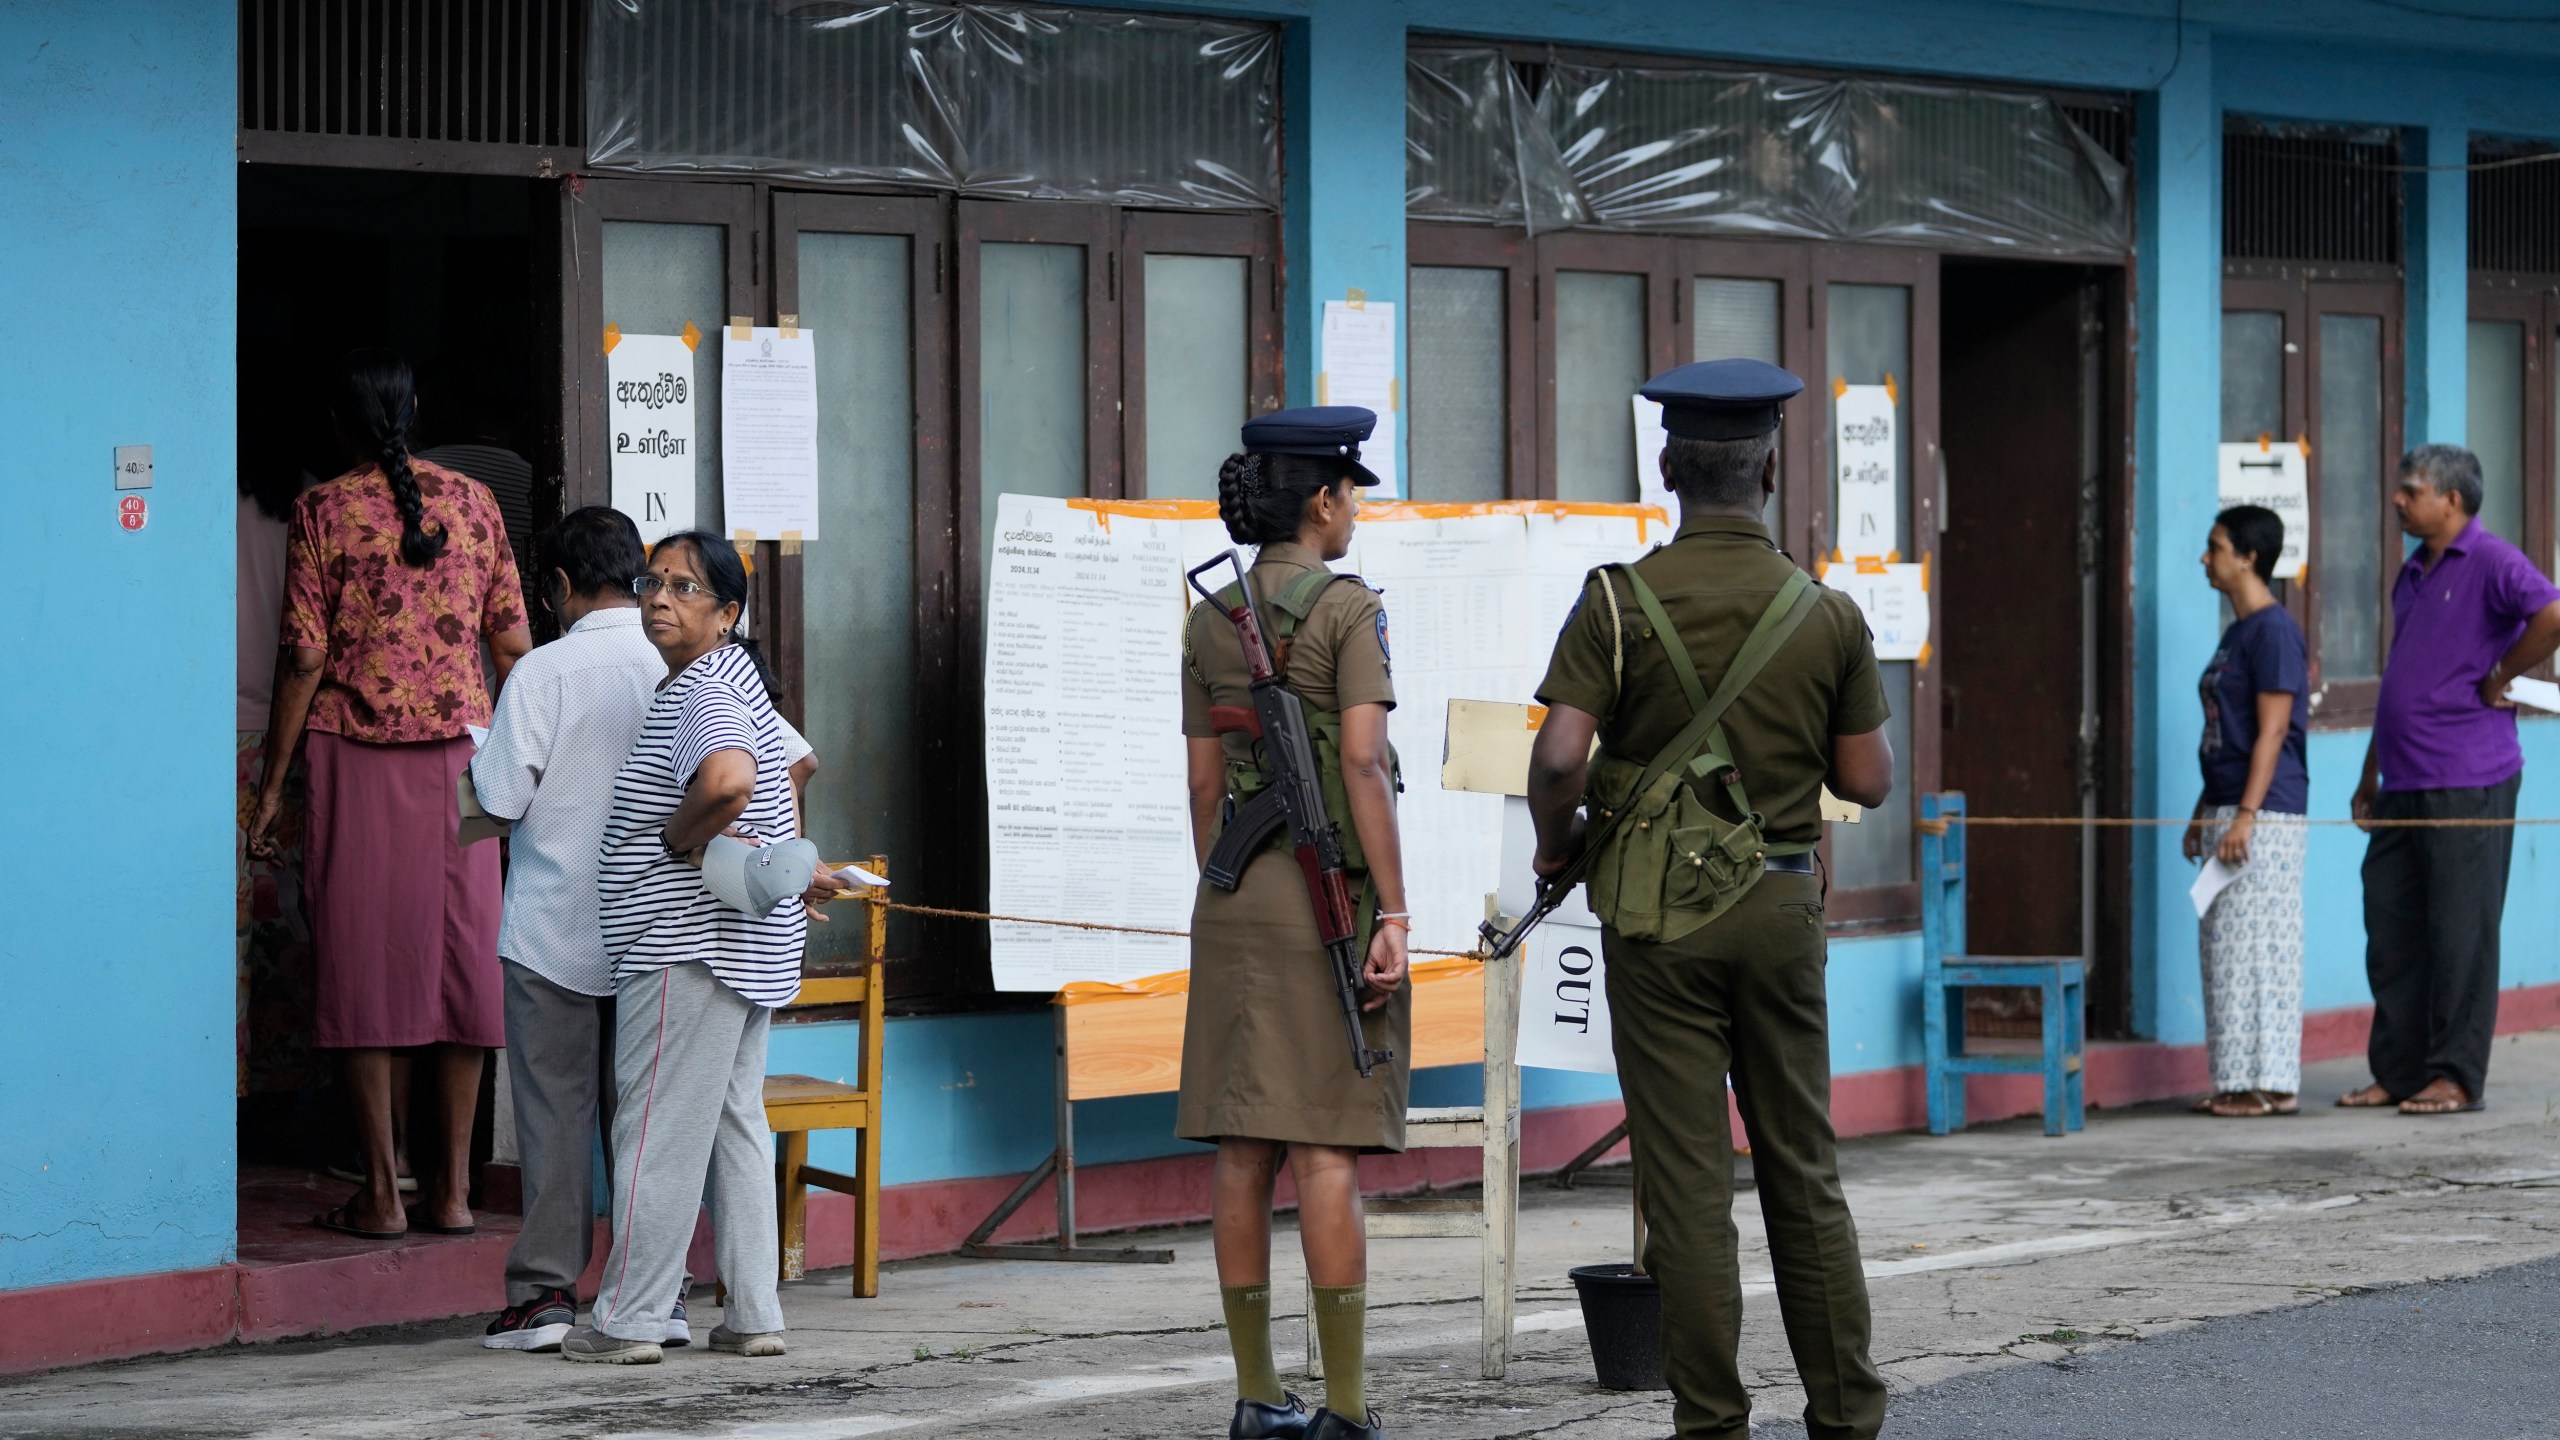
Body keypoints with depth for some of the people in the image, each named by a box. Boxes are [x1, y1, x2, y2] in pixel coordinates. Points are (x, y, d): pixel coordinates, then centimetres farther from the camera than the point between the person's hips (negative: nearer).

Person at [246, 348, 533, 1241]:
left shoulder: (325, 510, -5)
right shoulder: (471, 502, 5)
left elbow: (306, 659, -7)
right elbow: (512, 646, 5)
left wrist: (272, 783, -1)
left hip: (355, 757, -3)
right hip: (459, 750, 3)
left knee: (366, 965, 1)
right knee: (461, 960, 6)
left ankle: (383, 1192, -1)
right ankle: (454, 1189, 7)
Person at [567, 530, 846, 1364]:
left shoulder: (704, 695, -17)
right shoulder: (733, 680, 16)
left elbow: (728, 781, -38)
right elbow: (786, 770, 32)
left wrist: (679, 839, -21)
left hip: (687, 950, -11)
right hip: (751, 944, 11)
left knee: (658, 1130, -5)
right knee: (735, 1123, 12)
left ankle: (630, 1319, -2)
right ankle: (754, 1316, 13)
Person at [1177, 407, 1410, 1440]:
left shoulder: (1210, 619, 9)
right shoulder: (1348, 608, -9)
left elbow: (1204, 780, 10)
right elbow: (1362, 760, -17)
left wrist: (1222, 907, 16)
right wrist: (1394, 913, -16)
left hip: (1238, 891, 6)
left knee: (1245, 1149, 5)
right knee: (1328, 1150, -7)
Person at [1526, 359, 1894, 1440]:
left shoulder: (1620, 602, -8)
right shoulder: (1828, 615, -1)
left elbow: (1559, 758, -16)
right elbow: (1869, 781, 3)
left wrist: (1552, 844, 3)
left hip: (1659, 909, -2)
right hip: (1781, 905, 2)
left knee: (1687, 1177, 0)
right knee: (1803, 1169, 11)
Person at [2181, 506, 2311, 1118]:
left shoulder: (2274, 632, -12)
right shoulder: (2236, 633, 17)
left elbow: (2273, 731, -17)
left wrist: (2245, 815, -21)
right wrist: (2204, 813, 21)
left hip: (2265, 817, -10)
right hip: (2229, 812, 10)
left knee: (2256, 946, -8)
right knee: (2225, 948, 10)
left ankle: (2269, 1084, -5)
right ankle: (2239, 1082, 13)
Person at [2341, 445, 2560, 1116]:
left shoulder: (2491, 563, -8)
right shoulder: (2412, 574, 19)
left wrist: (2498, 678, -14)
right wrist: (2372, 774, 23)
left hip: (2467, 783, -9)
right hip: (2404, 785, 9)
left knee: (2461, 934, -3)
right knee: (2391, 932, 8)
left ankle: (2456, 1076, 1)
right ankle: (2397, 1072, 15)